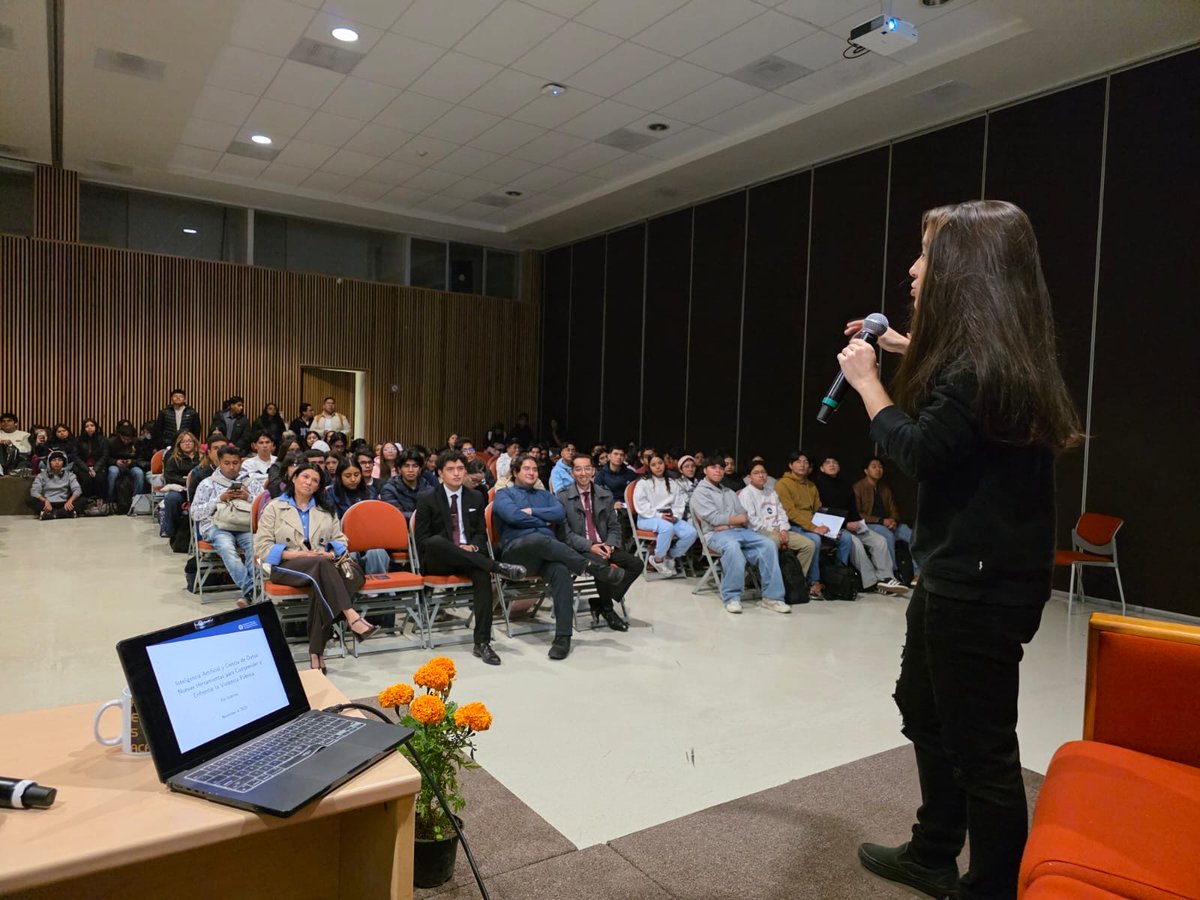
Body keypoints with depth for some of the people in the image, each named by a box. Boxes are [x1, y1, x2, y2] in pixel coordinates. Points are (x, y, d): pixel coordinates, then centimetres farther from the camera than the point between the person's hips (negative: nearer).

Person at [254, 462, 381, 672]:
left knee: (323, 586, -35)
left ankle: (316, 651, -37)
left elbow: (340, 540, 17)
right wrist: (298, 554, -13)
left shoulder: (326, 511, 22)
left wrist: (330, 554, -7)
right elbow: (262, 547, 1)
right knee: (321, 566, -37)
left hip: (321, 565, 3)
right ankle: (352, 618, -48)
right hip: (285, 566, -3)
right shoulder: (274, 508, 10)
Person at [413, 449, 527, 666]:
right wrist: (454, 549, -17)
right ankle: (497, 566, -37)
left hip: (469, 557, 2)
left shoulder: (476, 498, 13)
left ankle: (482, 642, -34)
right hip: (436, 561, -2)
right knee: (436, 541, -38)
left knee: (482, 572, -34)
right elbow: (421, 540, -2)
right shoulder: (427, 499, 2)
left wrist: (473, 546, -9)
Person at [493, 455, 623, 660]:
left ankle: (563, 636, -38)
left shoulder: (545, 495, 29)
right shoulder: (504, 494, 17)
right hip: (517, 550, -3)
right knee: (540, 539, -41)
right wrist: (544, 520, 3)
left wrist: (532, 511, 0)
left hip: (548, 551, 3)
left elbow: (560, 513, 7)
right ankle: (592, 567, -30)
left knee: (562, 570, -34)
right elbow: (513, 516, -6)